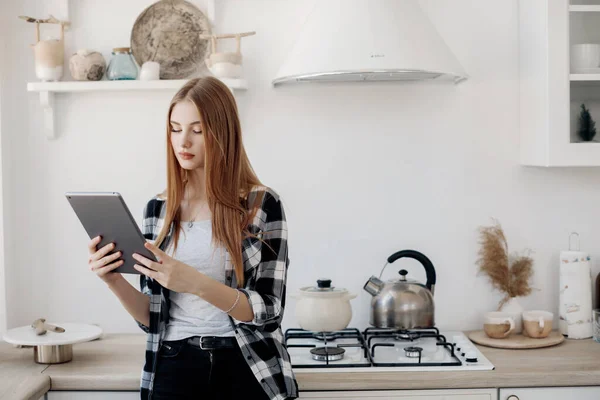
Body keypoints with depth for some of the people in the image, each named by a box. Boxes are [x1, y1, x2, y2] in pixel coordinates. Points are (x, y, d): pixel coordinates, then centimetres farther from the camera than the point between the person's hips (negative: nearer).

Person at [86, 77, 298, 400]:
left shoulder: (262, 204, -8)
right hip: (174, 369, 3)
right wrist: (115, 280, -13)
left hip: (244, 370, -2)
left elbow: (269, 311, -12)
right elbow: (152, 318, 5)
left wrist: (195, 283, -25)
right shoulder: (158, 209, 3)